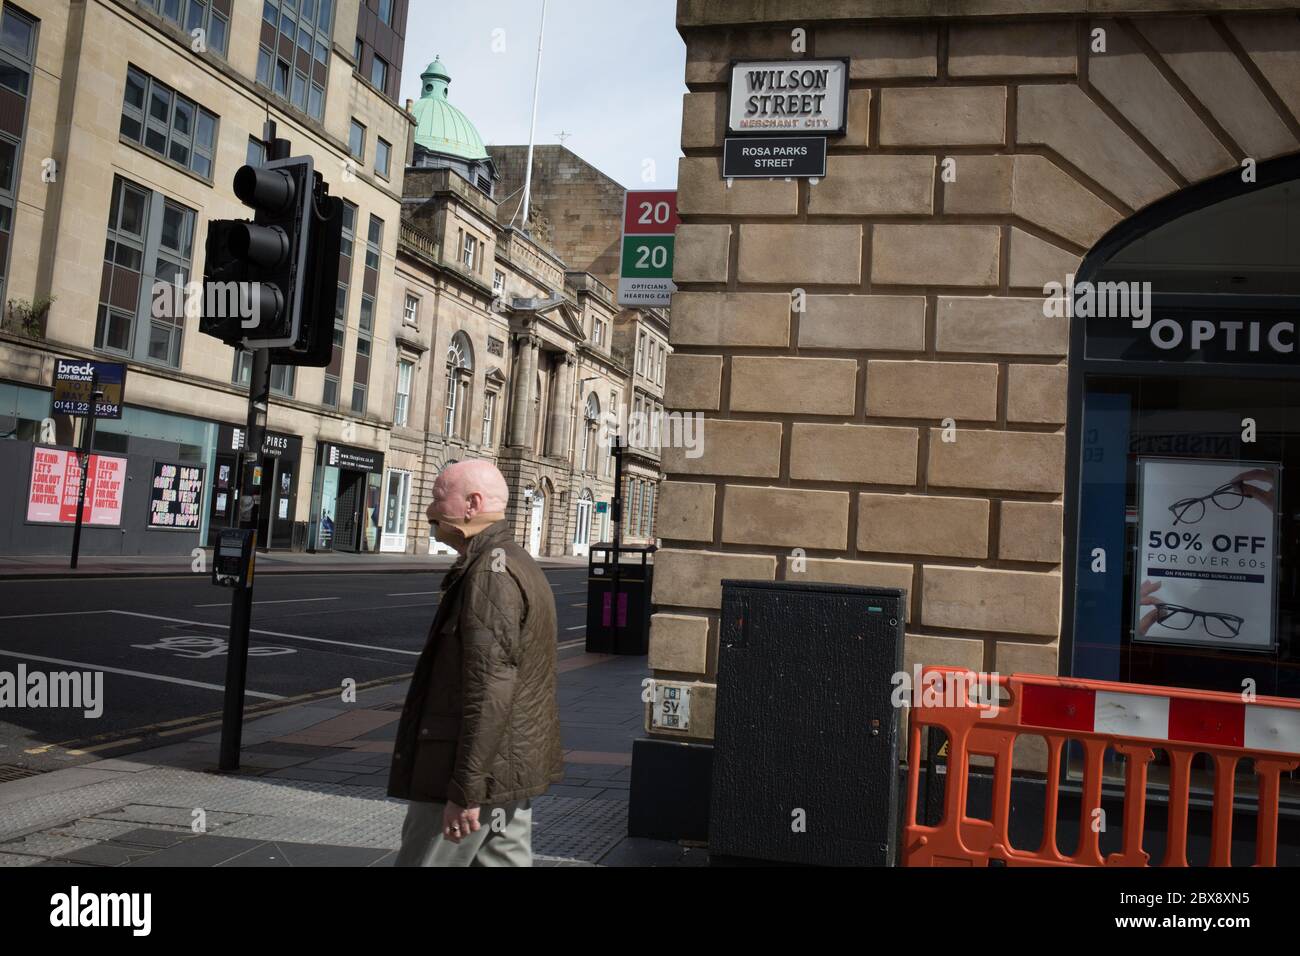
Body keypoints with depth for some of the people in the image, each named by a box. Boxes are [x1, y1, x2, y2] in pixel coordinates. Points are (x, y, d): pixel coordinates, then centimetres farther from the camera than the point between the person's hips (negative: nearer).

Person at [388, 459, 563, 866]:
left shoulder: (491, 573, -18)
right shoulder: (516, 563, 15)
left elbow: (489, 692, -24)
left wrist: (465, 790, -22)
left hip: (478, 773, -10)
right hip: (511, 771, 10)